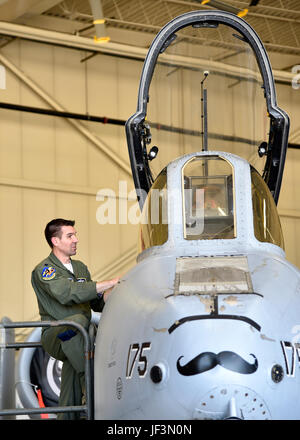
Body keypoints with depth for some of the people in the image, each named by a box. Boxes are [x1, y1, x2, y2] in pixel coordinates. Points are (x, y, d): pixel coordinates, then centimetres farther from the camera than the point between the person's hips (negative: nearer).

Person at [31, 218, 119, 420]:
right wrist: (108, 283, -24)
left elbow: (97, 304, 19)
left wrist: (113, 292, -4)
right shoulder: (44, 271, -4)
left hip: (79, 339, 7)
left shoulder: (80, 267, 20)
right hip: (54, 336, -7)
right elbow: (67, 293, -24)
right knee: (76, 321, -35)